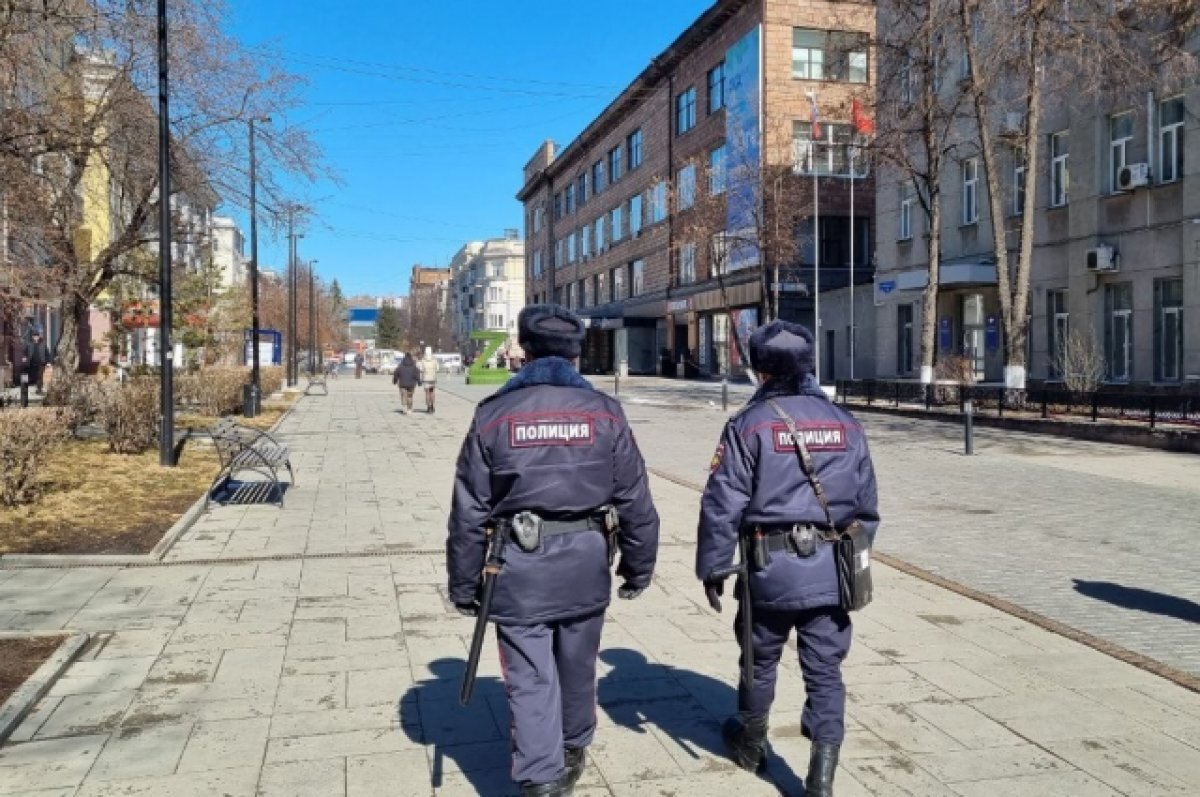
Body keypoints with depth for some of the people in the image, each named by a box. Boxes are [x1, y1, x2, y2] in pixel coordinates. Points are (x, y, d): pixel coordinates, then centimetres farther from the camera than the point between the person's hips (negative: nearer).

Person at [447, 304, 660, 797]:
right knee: (577, 668, 21)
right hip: (586, 563, 3)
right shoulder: (604, 413, -2)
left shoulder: (494, 415, -5)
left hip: (520, 568, -2)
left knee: (530, 680, 5)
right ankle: (573, 752, 43)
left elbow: (469, 512, -4)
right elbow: (635, 502, 0)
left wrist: (464, 584, 5)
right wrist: (638, 568, 12)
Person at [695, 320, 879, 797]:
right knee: (825, 672, 9)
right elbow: (866, 506, 12)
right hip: (831, 569, 3)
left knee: (760, 661, 18)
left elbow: (721, 504, -10)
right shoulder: (845, 424, 8)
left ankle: (751, 744, 39)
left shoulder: (750, 423, -7)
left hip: (771, 566, -3)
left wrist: (712, 568, -2)